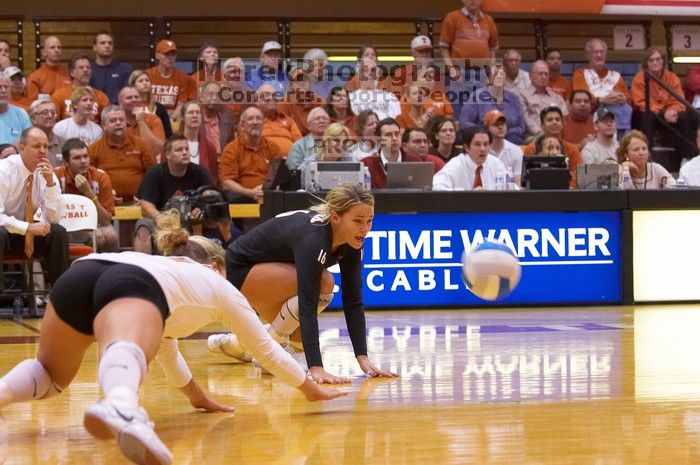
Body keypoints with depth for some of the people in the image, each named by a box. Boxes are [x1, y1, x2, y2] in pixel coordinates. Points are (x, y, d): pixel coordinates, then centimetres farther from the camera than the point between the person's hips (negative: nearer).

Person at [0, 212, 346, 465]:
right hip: (132, 286, -5)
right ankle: (121, 408, -71)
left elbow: (163, 343, 62)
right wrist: (313, 390, 59)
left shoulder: (161, 268, 49)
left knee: (52, 376, 25)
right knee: (126, 355, -35)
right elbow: (265, 349, 45)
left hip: (79, 274, 5)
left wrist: (197, 396, 74)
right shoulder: (218, 284, 38)